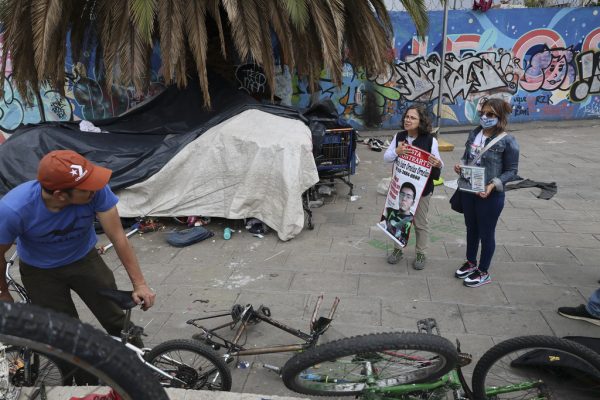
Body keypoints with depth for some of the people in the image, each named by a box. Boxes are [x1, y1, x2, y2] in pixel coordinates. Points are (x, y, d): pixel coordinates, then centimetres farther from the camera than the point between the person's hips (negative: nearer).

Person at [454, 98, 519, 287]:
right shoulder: (474, 134, 1)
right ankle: (471, 263, 42)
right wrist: (460, 165, -8)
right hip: (468, 190, 6)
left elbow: (511, 171, -11)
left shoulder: (507, 141, -15)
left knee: (486, 233, 10)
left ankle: (483, 272, 28)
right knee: (471, 228, 21)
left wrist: (493, 185, -25)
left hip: (490, 195, -6)